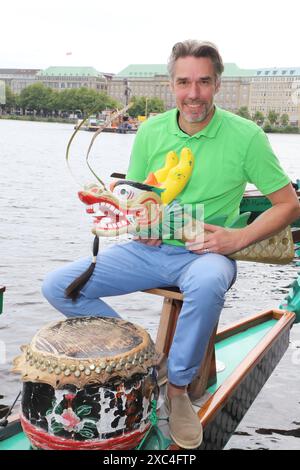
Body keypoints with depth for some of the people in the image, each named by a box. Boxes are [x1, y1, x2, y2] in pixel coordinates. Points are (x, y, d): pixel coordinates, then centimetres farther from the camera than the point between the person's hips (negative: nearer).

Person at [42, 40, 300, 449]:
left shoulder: (245, 135, -7)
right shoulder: (151, 131, 3)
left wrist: (238, 238, -17)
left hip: (208, 252, -3)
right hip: (150, 249, 4)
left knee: (207, 284, -41)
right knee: (57, 286, -10)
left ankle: (177, 387, -14)